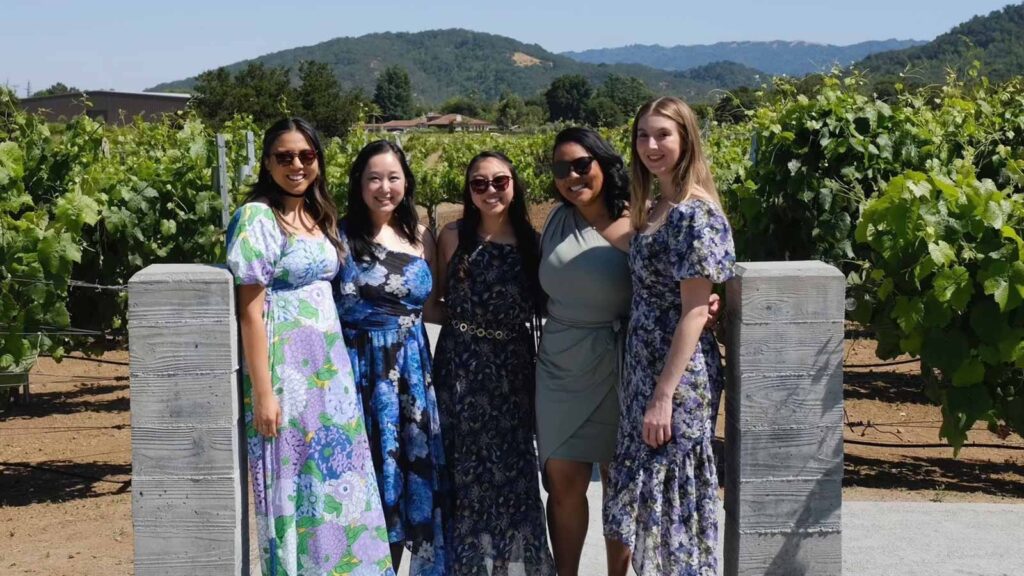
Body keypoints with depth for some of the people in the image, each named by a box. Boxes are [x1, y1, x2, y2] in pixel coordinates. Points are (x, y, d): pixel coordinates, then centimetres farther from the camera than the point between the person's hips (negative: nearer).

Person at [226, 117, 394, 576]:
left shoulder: (320, 217, 11)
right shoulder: (258, 218, -10)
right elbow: (250, 311, -14)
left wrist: (338, 369, 11)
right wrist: (263, 392, -18)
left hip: (330, 367, 7)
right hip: (287, 369, -7)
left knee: (337, 480, 11)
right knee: (294, 485, 0)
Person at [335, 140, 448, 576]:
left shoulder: (421, 238, 9)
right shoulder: (341, 235, -3)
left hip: (410, 369, 4)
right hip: (360, 369, -4)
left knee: (411, 471, 6)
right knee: (368, 474, 2)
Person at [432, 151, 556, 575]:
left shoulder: (531, 240, 1)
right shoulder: (454, 236, -1)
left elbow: (542, 305, 5)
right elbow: (434, 299, 0)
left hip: (513, 367, 1)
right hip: (461, 365, -1)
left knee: (512, 466, 5)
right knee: (465, 466, 4)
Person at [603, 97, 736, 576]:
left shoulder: (695, 213, -15)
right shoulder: (656, 209, 12)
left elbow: (695, 312, -19)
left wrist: (664, 397, -21)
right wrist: (646, 389, 13)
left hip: (676, 381, -9)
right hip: (643, 374, 9)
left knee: (671, 504, 0)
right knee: (651, 501, 15)